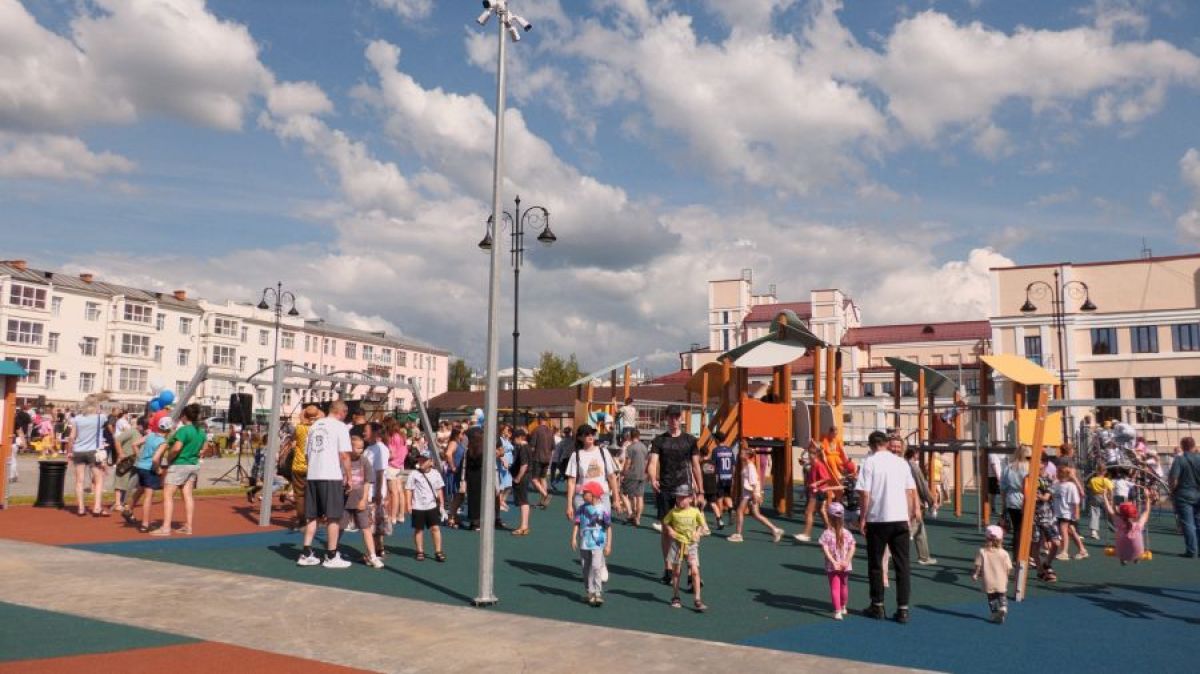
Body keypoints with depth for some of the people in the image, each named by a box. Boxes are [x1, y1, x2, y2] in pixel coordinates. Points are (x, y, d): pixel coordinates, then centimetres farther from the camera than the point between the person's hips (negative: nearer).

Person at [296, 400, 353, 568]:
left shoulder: (315, 425, 14)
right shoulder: (340, 426, -5)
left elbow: (307, 452, 17)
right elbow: (344, 455, -11)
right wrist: (348, 476, -2)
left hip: (313, 475, 6)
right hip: (332, 476, -6)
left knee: (312, 516, 13)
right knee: (333, 517, 2)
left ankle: (306, 554, 15)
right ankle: (331, 557, 5)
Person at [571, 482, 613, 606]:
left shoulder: (603, 510, -10)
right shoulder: (581, 508, 2)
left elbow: (609, 528, -6)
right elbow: (577, 524, 5)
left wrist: (608, 545, -8)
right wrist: (574, 538, -5)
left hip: (598, 545, -5)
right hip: (584, 544, 5)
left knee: (596, 567, -13)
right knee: (586, 568, 11)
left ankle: (598, 594, -9)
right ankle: (590, 592, 23)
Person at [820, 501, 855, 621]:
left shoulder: (827, 534, -12)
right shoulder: (847, 533, -3)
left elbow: (825, 549, -20)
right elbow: (852, 549, -10)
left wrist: (833, 562, -19)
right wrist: (846, 561, -12)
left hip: (832, 566, -3)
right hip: (845, 566, 3)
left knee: (835, 588, 3)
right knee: (844, 586, 22)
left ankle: (837, 611, -4)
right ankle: (843, 607, 39)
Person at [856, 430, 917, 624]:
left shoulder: (870, 462, -6)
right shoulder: (902, 463, 6)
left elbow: (865, 493, -10)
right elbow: (910, 491, 7)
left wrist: (863, 517, -1)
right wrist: (909, 515, 15)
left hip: (877, 519, -3)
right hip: (900, 518, 3)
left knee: (875, 563, 10)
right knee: (902, 564, 7)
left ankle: (877, 606, 17)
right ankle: (903, 609, 4)